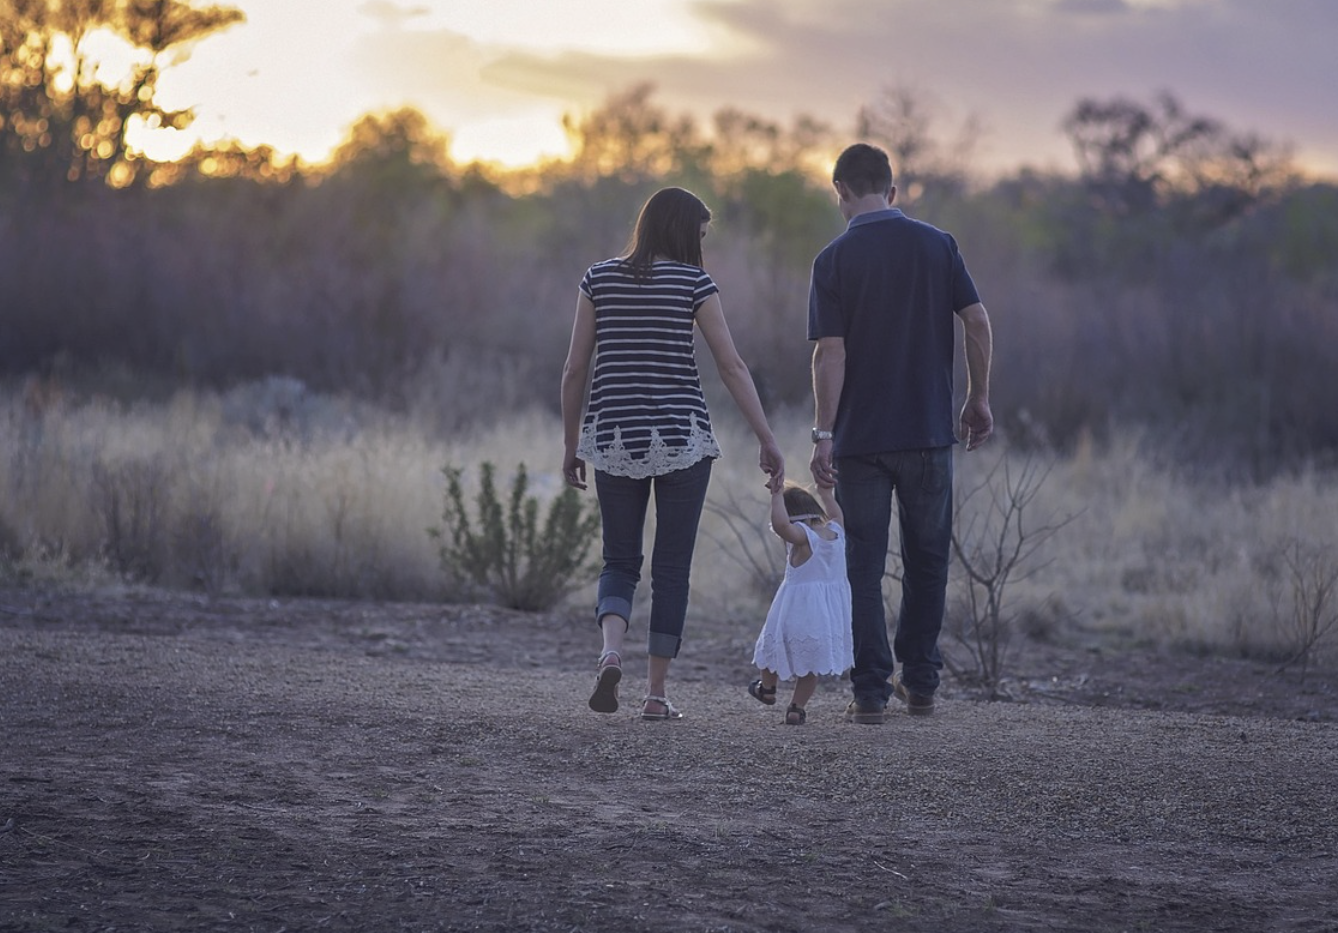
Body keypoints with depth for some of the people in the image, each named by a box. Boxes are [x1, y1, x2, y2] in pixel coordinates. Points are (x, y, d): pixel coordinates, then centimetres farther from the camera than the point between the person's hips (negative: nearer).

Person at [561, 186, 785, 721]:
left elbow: (575, 369, 5)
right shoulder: (693, 282, -3)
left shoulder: (600, 279, 5)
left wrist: (571, 444, 13)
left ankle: (611, 652, -16)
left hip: (614, 438, 2)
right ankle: (656, 693, 6)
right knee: (672, 567, 7)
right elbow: (732, 367, -6)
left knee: (620, 562, 12)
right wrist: (768, 441, -2)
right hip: (681, 437, -2)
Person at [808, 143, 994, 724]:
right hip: (929, 431, 2)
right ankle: (920, 683, 19)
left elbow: (830, 352, -11)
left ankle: (871, 692, 1)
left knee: (864, 566, 4)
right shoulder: (937, 245, 2)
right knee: (927, 560, 15)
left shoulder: (835, 259, -5)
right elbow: (978, 323, -2)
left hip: (860, 437, -2)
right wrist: (978, 400, 9)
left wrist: (822, 435, -10)